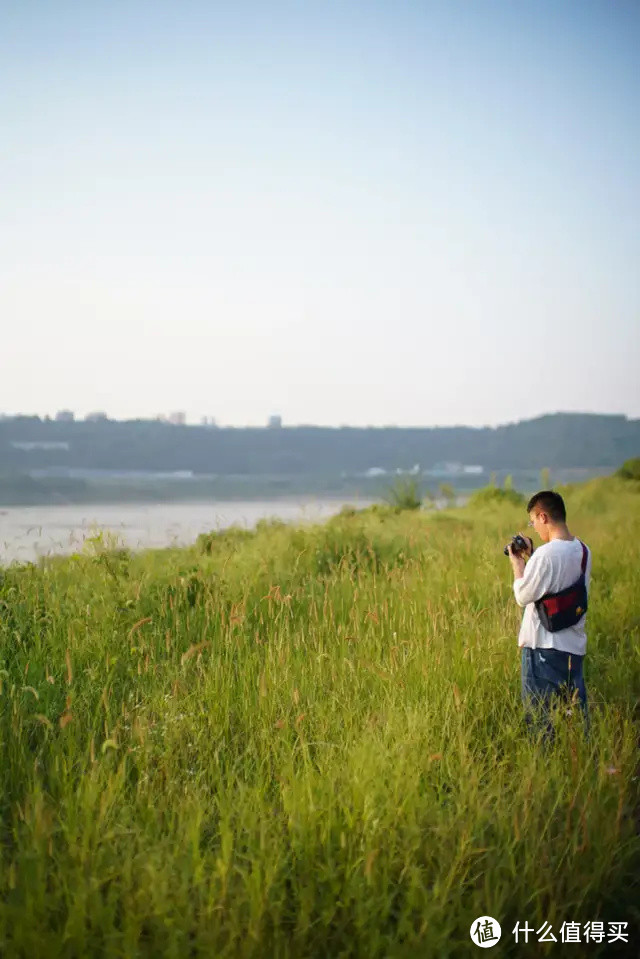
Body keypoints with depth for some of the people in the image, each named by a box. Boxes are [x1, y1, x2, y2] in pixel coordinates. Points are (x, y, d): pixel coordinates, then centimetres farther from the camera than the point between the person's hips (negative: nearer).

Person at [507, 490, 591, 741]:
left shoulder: (546, 554, -22)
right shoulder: (583, 550, 3)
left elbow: (523, 596, -15)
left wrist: (517, 562, -3)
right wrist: (530, 556, 13)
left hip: (543, 645, -7)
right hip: (575, 643, 7)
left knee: (538, 711, 4)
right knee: (576, 707, 16)